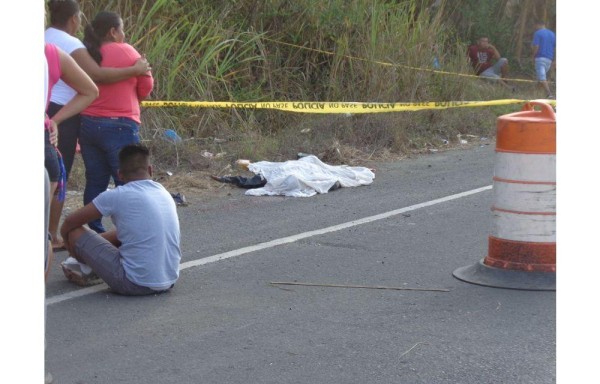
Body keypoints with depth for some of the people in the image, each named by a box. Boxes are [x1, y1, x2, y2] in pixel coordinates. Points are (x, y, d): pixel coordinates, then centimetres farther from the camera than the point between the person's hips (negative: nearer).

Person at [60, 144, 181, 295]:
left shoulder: (117, 196, -9)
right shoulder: (164, 193, 10)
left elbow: (69, 223, 0)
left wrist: (70, 245, 21)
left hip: (137, 284, -7)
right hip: (169, 282, 7)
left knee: (75, 233, 4)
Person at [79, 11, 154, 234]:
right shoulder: (125, 52, -6)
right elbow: (146, 86, 1)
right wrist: (131, 98, 19)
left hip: (88, 124, 6)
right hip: (119, 125, -5)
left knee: (95, 181, 10)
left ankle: (93, 231, 11)